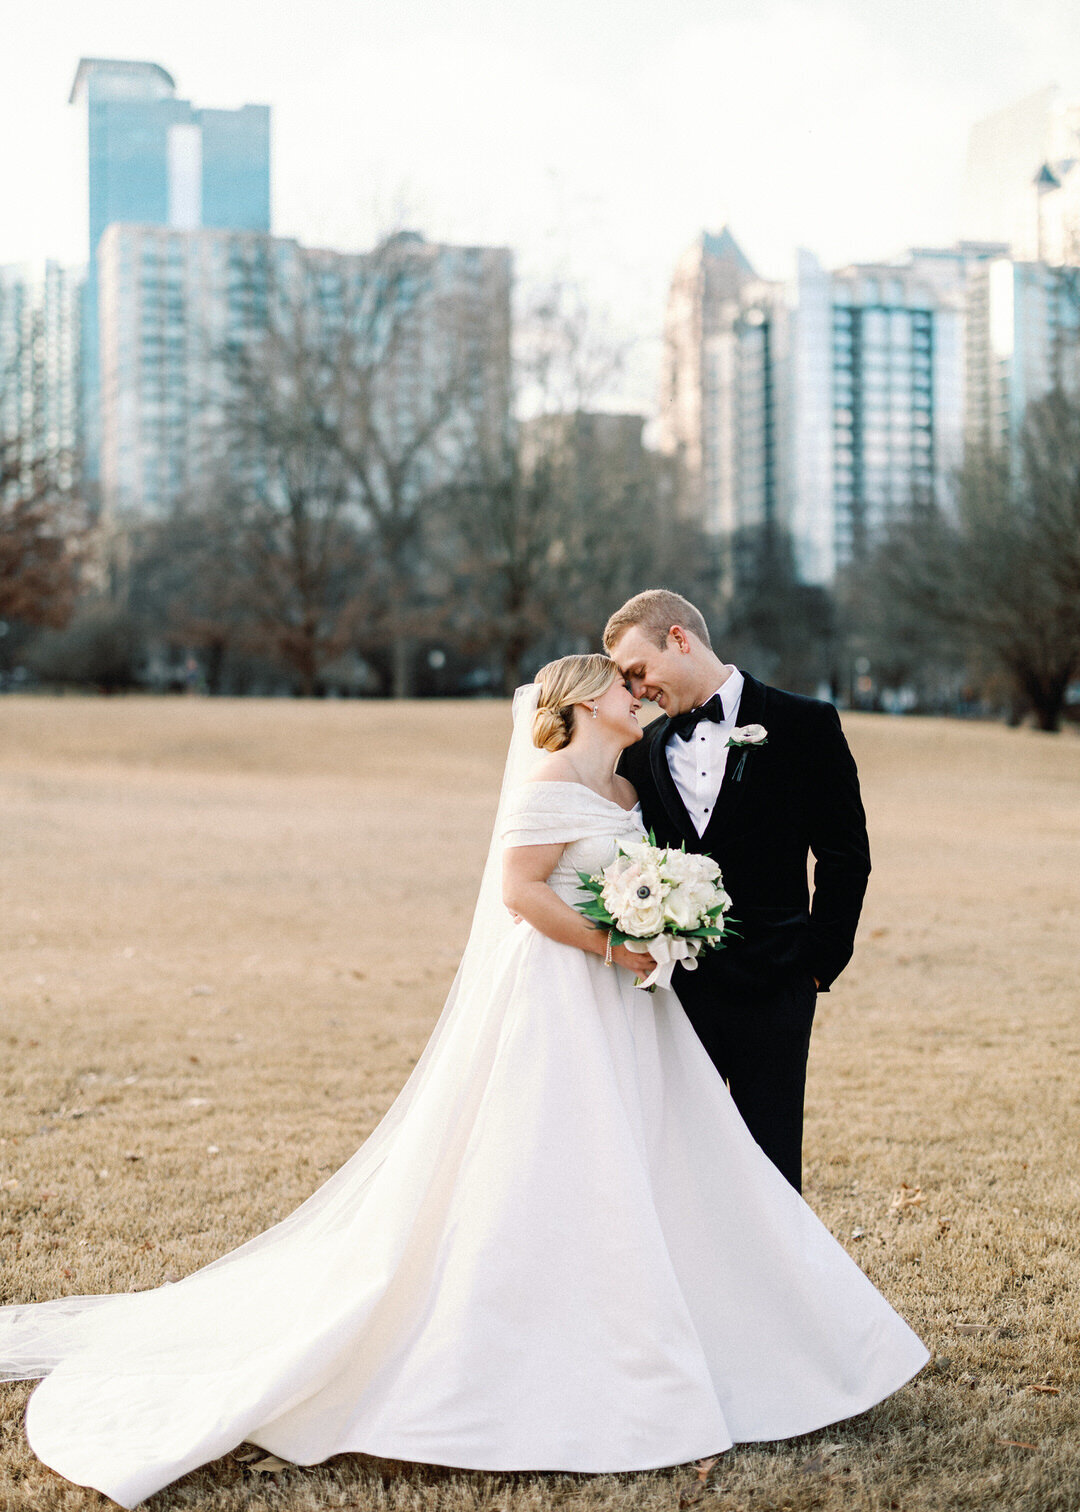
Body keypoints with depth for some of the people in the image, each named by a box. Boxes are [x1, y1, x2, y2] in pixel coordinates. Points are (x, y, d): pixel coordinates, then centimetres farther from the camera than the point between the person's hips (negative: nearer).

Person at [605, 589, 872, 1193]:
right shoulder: (644, 750, 10)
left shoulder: (803, 725, -1)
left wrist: (820, 961, -4)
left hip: (770, 989, -3)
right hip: (673, 988, 3)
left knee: (771, 1166, 4)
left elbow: (846, 855, -1)